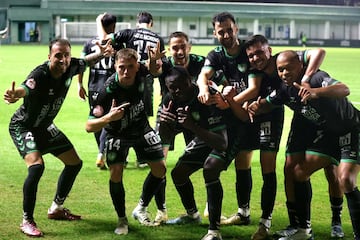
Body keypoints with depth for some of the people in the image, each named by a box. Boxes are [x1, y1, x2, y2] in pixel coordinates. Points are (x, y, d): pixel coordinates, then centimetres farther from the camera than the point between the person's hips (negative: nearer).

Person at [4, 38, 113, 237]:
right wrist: (14, 95, -79)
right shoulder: (40, 75, -35)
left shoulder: (70, 67, -15)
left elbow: (85, 62, 10)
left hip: (45, 126, 8)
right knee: (36, 166, -28)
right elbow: (25, 89, -58)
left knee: (75, 163, 13)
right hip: (23, 126, -8)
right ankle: (27, 221, -13)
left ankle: (56, 209, 32)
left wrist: (101, 54, -1)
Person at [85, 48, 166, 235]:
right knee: (116, 173, -18)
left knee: (160, 169, 1)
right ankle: (122, 220, 5)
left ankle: (141, 209, 24)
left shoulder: (142, 72, -25)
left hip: (142, 129, 4)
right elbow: (89, 127, -34)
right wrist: (109, 117, -54)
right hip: (118, 133, -4)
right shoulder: (108, 90, -35)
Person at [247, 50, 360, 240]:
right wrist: (256, 106, -15)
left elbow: (345, 90, -46)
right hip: (328, 135, 8)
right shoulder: (286, 89, -4)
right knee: (299, 172, 4)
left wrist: (316, 92, -65)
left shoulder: (316, 78, -28)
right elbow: (267, 103, 11)